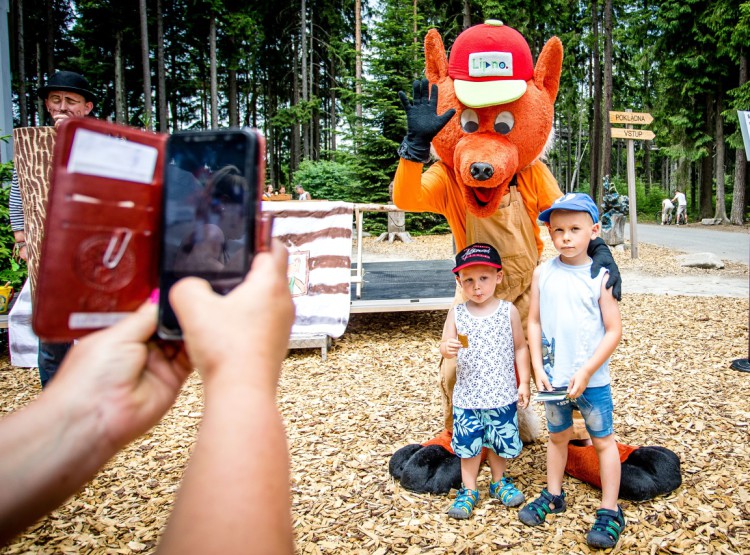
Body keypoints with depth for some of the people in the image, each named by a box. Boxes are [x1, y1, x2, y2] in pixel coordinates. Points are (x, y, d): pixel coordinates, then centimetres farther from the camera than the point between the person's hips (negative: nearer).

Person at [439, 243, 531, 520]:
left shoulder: (508, 311, -5)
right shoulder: (457, 313, -4)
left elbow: (520, 348, 2)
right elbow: (445, 347, -7)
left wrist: (523, 382, 0)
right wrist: (448, 348, -31)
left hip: (502, 395, 0)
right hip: (466, 396, 0)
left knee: (499, 441, 15)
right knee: (468, 444, 10)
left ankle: (499, 482, 40)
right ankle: (468, 490, 29)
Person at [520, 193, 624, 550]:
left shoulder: (600, 276, -10)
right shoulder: (542, 274, -2)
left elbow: (614, 330, -9)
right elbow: (534, 323, 2)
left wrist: (586, 372, -15)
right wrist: (538, 369, -5)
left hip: (592, 379, -3)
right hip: (553, 377, 3)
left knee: (603, 441, 10)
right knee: (557, 436, 20)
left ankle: (610, 512, 24)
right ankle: (553, 496, 37)